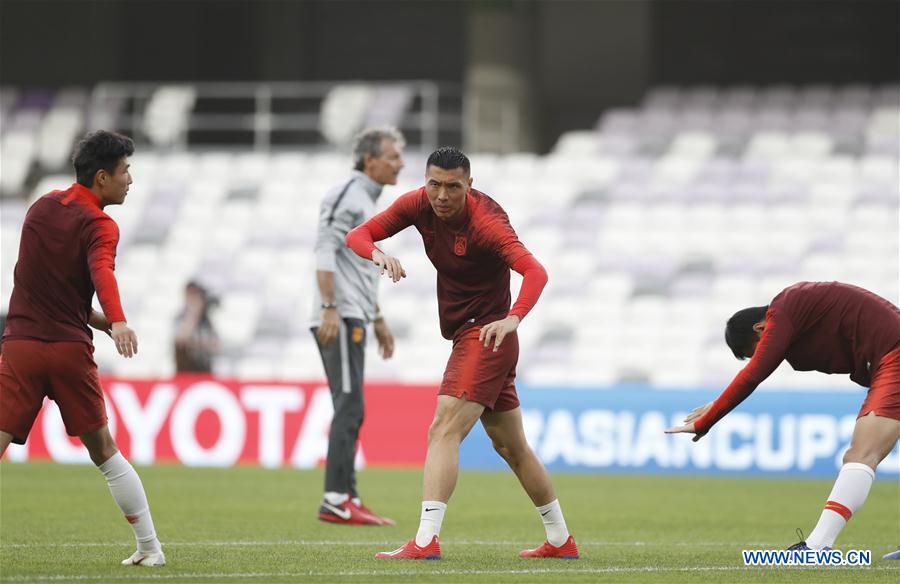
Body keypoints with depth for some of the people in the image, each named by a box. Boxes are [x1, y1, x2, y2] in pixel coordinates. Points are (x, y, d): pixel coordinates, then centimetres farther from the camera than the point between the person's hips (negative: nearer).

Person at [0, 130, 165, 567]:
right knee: (104, 451, 13)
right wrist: (117, 323, -42)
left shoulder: (41, 208, 14)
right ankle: (149, 547, 17)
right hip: (70, 349, -2)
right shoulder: (99, 226, -4)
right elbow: (102, 273, -25)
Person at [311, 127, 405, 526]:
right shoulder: (347, 195, -9)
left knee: (350, 412, 10)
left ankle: (345, 500, 12)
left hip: (353, 319, 10)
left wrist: (378, 319, 29)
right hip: (339, 320, -10)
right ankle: (337, 500, -17)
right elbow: (325, 252, -18)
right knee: (349, 408, -14)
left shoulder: (367, 201, 22)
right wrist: (330, 308, -26)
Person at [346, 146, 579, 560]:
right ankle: (561, 540, 27)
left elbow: (534, 271, -33)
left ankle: (426, 540, -27)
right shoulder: (418, 205, -3)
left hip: (486, 334, -9)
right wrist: (378, 254, -25)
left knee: (444, 430, -19)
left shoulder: (484, 220, -23)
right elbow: (358, 235, -2)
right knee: (511, 445, 17)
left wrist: (512, 319, -50)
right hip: (463, 334, 9)